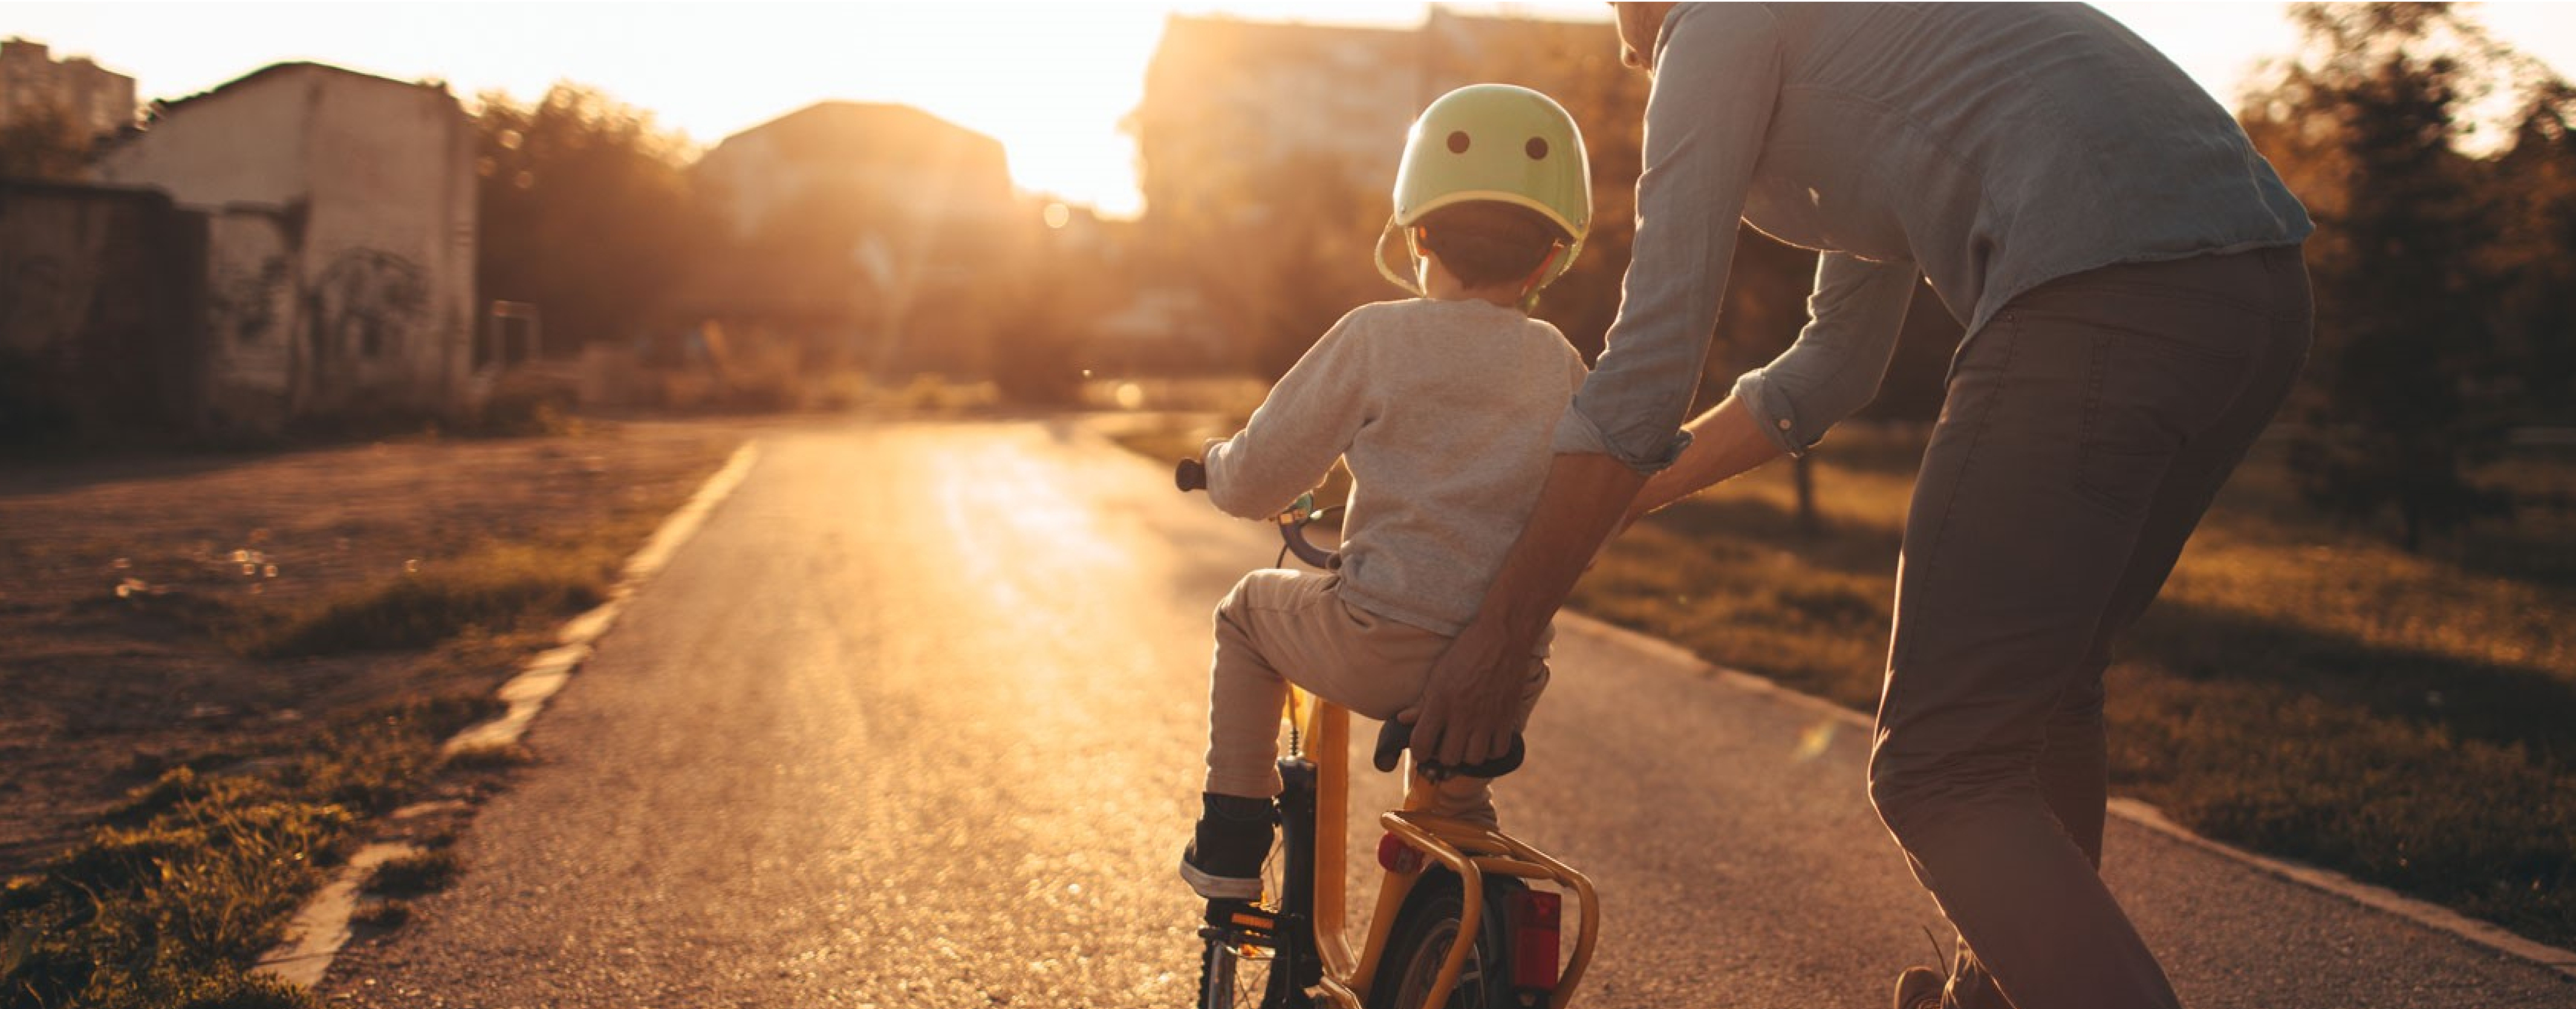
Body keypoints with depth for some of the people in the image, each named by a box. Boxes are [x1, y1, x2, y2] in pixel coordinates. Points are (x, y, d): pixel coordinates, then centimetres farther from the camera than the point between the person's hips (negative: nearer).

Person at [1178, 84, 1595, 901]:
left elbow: (1257, 480, -1)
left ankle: (1231, 846, 26)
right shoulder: (1565, 368, 8)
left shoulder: (1376, 337, -4)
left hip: (1383, 650, -4)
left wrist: (1219, 465, 23)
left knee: (1250, 610, 26)